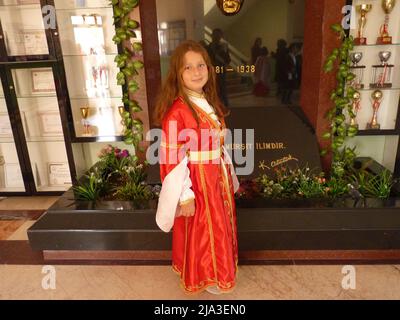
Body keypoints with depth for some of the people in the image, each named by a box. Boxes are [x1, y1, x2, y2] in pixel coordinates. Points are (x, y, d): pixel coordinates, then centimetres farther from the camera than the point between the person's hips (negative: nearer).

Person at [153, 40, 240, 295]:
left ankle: (216, 270, 46)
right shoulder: (176, 111, -21)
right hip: (196, 181, -8)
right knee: (201, 231, 11)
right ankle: (203, 277, 36)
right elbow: (173, 158, -21)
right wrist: (185, 195, -19)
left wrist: (229, 176, 15)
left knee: (219, 227, 22)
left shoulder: (210, 103, 5)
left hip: (218, 176, 8)